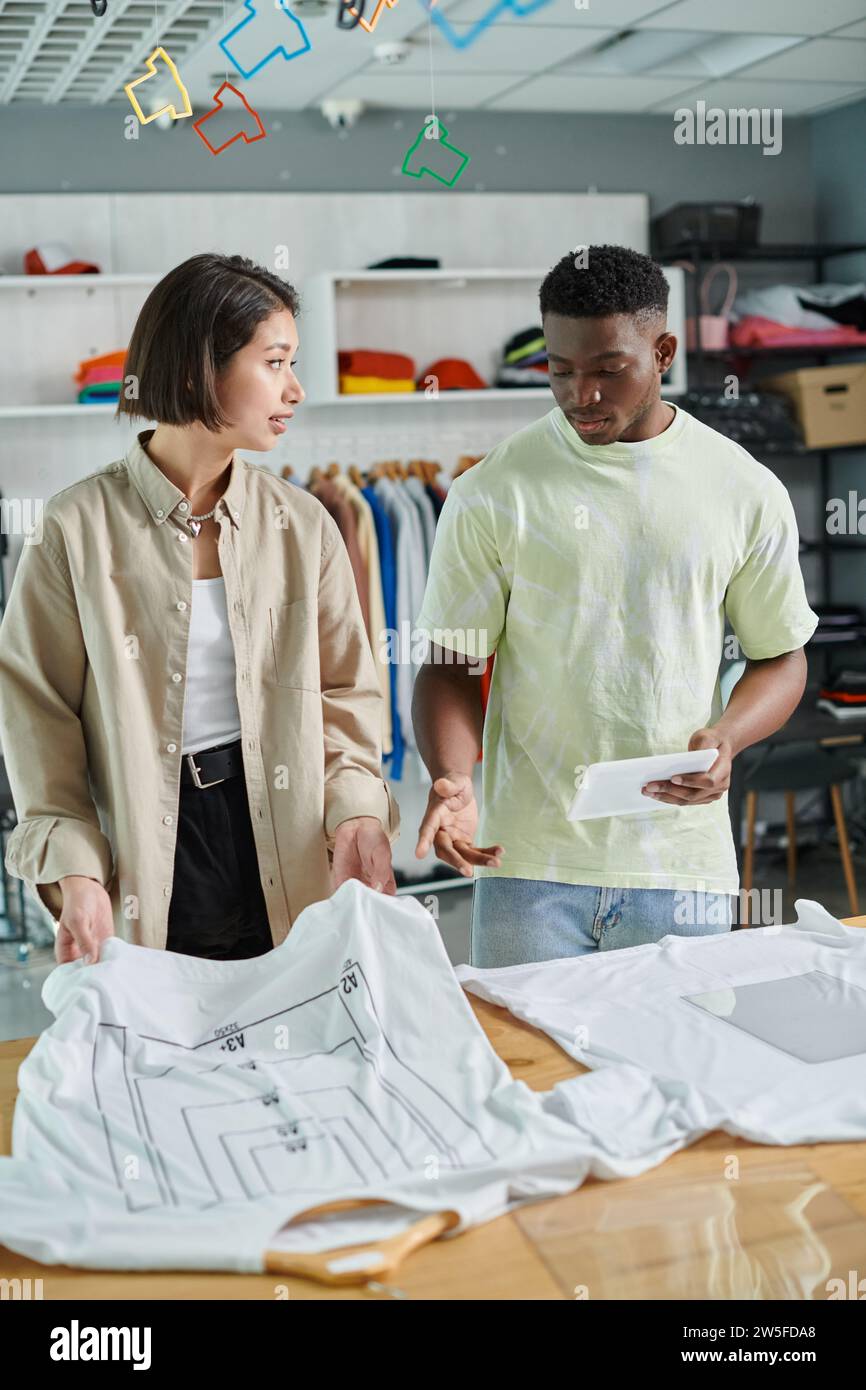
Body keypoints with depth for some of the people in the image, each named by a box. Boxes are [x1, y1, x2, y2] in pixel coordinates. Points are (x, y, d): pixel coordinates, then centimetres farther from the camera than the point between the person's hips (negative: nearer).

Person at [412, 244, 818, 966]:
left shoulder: (748, 492, 2)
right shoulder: (492, 493, -2)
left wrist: (726, 737, -10)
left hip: (685, 865, 1)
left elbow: (781, 657, 10)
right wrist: (452, 780, -18)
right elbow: (451, 662, 1)